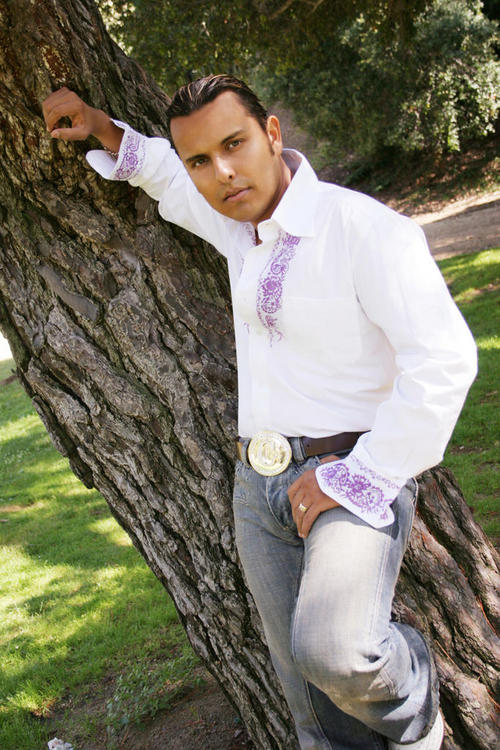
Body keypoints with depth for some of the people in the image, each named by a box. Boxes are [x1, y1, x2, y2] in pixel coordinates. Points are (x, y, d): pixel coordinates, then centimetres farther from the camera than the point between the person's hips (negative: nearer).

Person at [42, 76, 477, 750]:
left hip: (356, 476, -6)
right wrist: (105, 131, 15)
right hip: (261, 485, 7)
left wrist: (353, 482, -20)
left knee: (331, 651, -28)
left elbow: (444, 360, -22)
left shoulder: (364, 227, -15)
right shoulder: (243, 224, 7)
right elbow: (171, 185, 30)